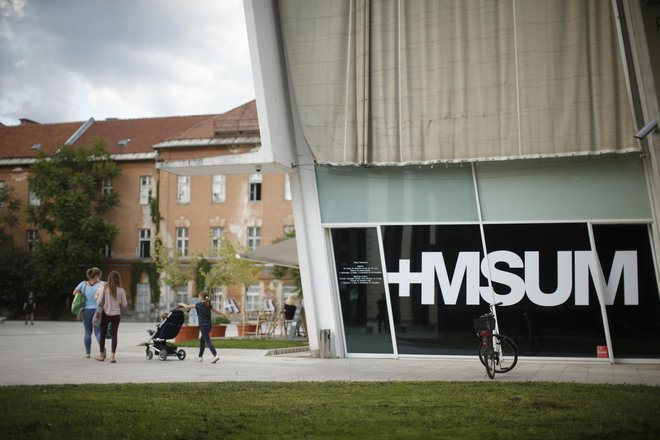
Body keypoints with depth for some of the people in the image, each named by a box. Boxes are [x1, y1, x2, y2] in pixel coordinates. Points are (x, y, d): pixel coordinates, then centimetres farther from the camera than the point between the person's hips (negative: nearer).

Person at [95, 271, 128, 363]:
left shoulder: (104, 288, -8)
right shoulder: (121, 290, -5)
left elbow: (99, 301, -9)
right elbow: (124, 304, 0)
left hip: (106, 313, 0)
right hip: (116, 314, 0)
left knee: (103, 334, 12)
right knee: (114, 334, 3)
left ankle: (101, 355, 21)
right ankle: (112, 356, -7)